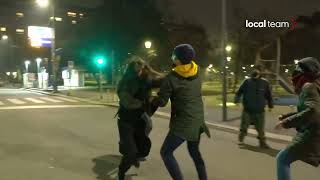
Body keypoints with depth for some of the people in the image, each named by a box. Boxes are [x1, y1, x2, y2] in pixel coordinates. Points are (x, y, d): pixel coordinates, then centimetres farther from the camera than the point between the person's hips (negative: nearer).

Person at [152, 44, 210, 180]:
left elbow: (161, 102, -9)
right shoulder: (197, 71, 0)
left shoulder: (171, 78, -17)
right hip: (198, 120, 7)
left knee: (166, 152, 7)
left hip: (183, 122, -7)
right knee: (194, 152, 25)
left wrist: (151, 99, 12)